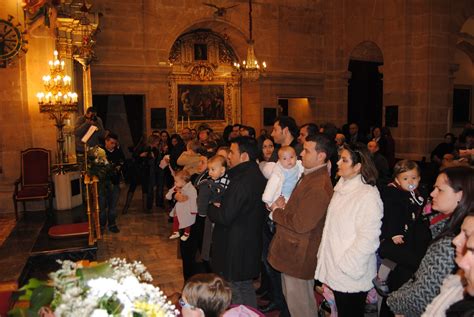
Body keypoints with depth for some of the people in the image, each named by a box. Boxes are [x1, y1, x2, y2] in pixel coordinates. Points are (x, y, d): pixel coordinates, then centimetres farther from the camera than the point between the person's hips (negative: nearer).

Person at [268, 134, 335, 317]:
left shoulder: (319, 187, -26)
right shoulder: (312, 177, 8)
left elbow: (300, 224, -28)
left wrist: (276, 212, -13)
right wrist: (284, 206, -2)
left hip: (299, 255, -10)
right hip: (293, 250, 10)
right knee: (292, 298, 26)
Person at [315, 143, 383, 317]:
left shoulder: (368, 195, -20)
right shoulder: (342, 188, 6)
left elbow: (368, 239, -23)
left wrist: (344, 264, -17)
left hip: (351, 275, -7)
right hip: (335, 270, 7)